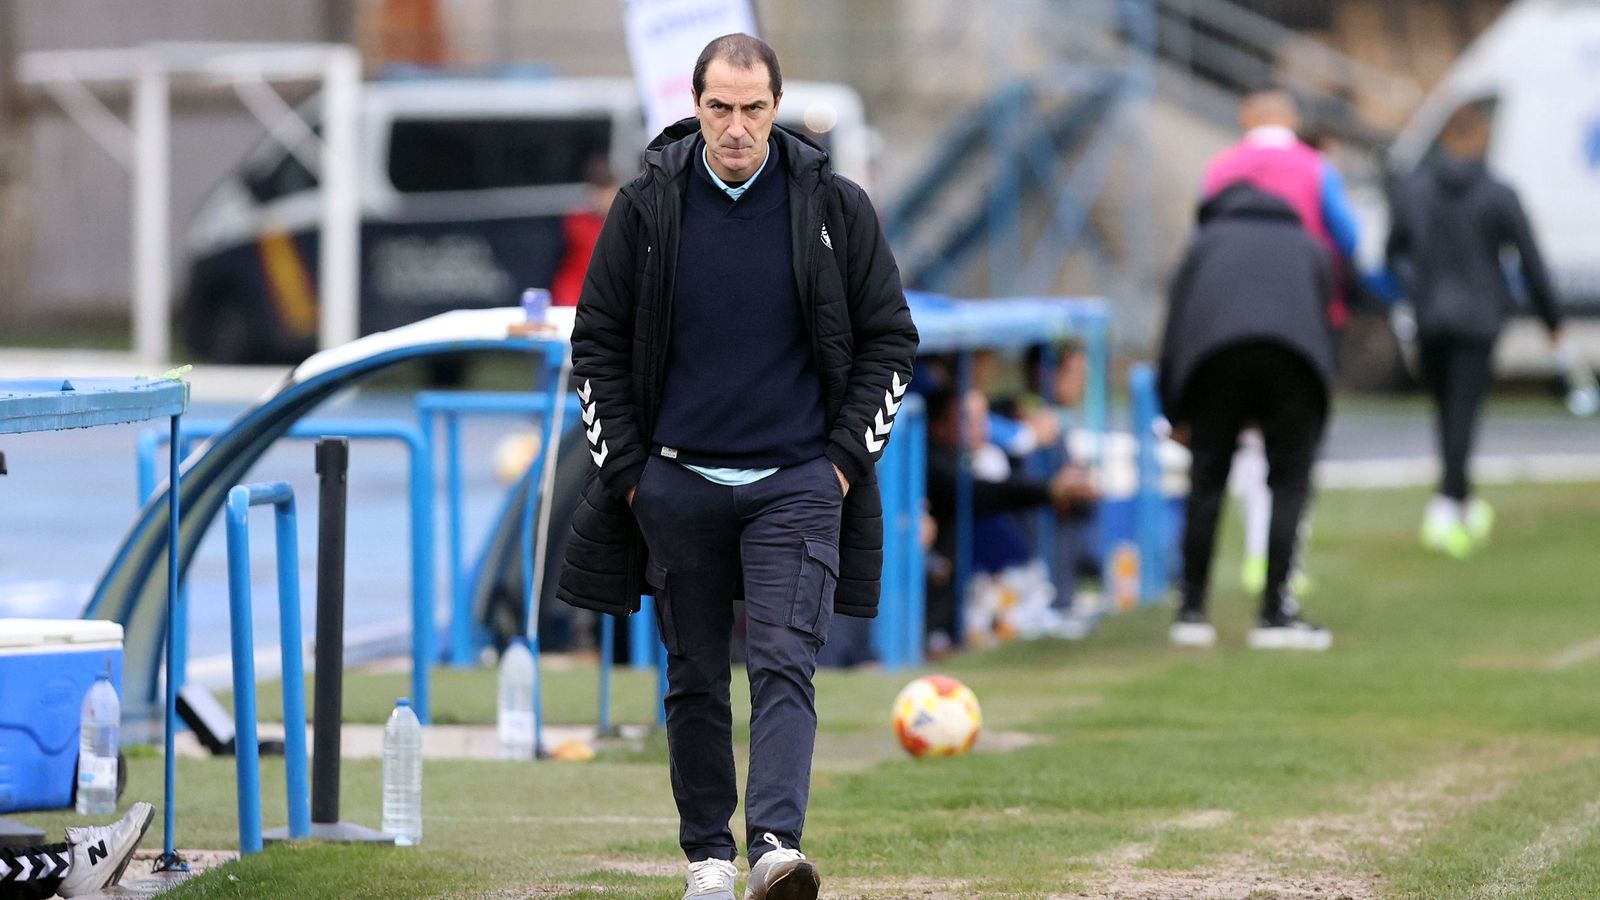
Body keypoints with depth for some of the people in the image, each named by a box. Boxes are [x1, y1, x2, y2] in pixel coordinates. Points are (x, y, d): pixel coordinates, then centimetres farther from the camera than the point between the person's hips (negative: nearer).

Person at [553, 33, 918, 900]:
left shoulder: (835, 208, 0)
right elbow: (597, 340, 9)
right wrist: (626, 468, 3)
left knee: (785, 661, -15)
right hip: (679, 482, 2)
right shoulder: (647, 206, 2)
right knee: (695, 677, 7)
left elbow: (890, 339, 8)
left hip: (797, 481, -2)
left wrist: (846, 457, -1)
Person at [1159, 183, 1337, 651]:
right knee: (1289, 485, 5)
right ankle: (1276, 615, -2)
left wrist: (1176, 416, 25)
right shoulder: (1307, 247, 34)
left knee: (1206, 484, 8)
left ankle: (1192, 612, 9)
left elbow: (1174, 329, 22)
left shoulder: (1207, 240, 31)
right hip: (1294, 358, 0)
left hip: (1215, 352, 0)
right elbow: (1324, 322, 28)